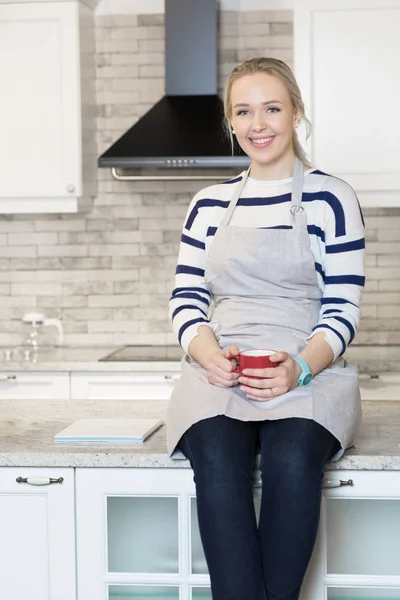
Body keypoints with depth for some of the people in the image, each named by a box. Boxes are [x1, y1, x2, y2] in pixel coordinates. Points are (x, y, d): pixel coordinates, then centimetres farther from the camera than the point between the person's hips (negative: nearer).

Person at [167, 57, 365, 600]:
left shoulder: (330, 199, 6)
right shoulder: (209, 205, 17)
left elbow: (342, 310, 1)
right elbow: (186, 298, 11)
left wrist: (301, 366, -19)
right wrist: (208, 353, -11)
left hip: (308, 374, -2)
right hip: (220, 373, 2)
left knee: (292, 459, -34)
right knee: (218, 459, -31)